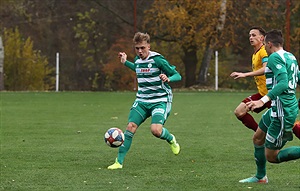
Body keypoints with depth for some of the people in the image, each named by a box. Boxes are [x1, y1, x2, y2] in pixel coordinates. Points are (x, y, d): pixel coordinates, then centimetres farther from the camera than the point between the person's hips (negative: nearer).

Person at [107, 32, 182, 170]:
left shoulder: (157, 59, -14)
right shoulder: (137, 60, 7)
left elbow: (177, 76, -10)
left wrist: (168, 79, -31)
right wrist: (125, 63, 28)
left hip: (160, 100, -5)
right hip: (142, 100, 6)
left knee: (156, 130, -24)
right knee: (131, 126, -11)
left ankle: (171, 139, 13)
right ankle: (119, 161, -6)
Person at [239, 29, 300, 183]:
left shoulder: (275, 57, -16)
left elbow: (283, 83, -28)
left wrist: (263, 100, -35)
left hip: (282, 112, -10)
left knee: (271, 156, -5)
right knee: (257, 138, 24)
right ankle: (260, 177, 37)